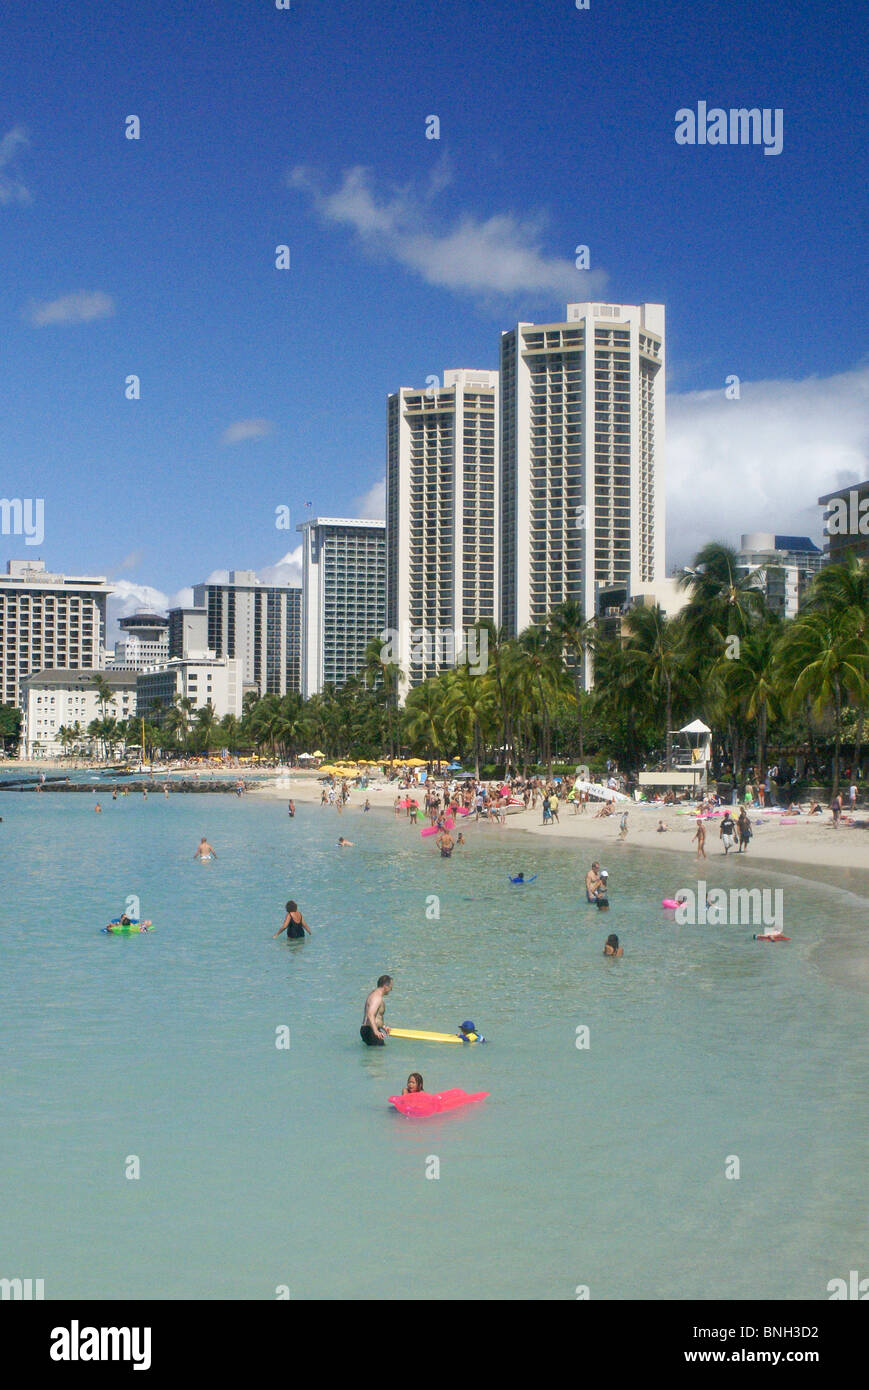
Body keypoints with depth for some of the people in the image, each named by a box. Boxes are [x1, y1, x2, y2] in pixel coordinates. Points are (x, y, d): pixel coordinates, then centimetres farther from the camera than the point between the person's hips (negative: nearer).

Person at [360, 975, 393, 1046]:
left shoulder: (374, 993, 19)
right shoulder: (377, 997, -15)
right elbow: (370, 1015, -29)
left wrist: (383, 1026, 39)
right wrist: (376, 1031, -39)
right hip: (370, 1031, -10)